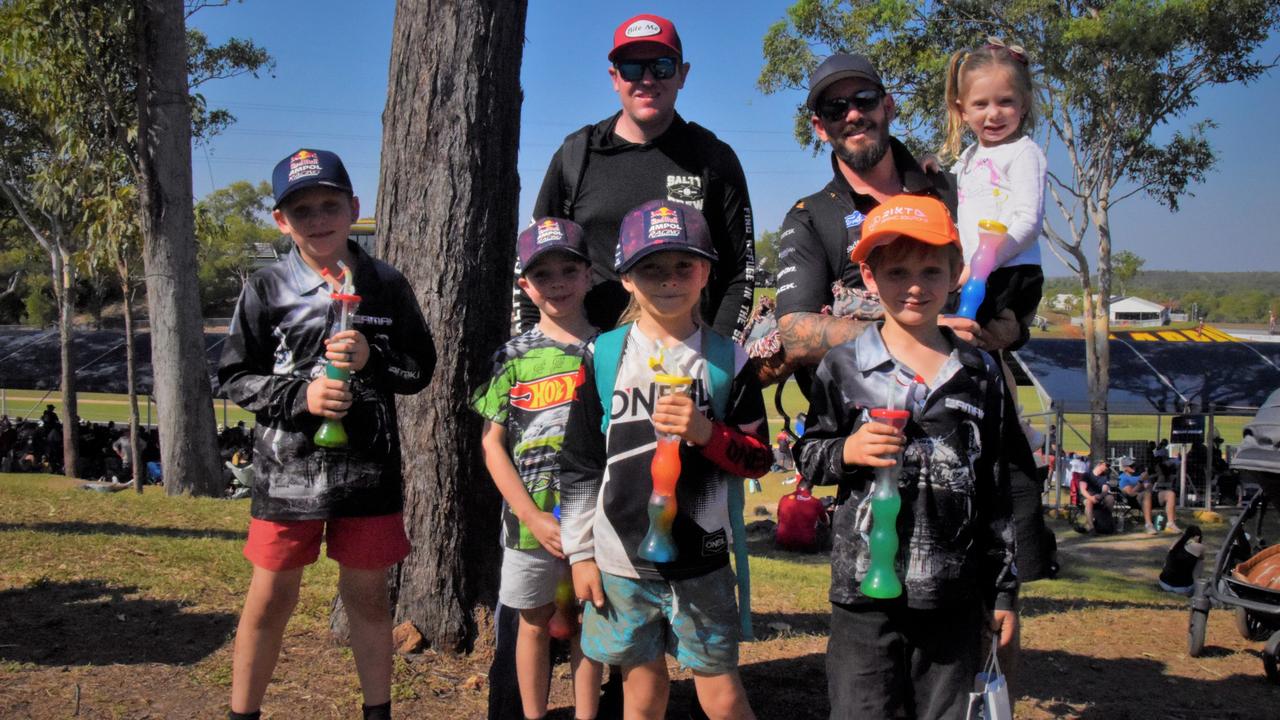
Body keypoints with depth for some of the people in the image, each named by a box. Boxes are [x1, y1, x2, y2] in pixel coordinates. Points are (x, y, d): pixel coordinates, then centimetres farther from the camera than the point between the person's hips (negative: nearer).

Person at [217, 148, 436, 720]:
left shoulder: (387, 286, 3)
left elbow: (421, 369, 7)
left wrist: (373, 360, -12)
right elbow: (235, 378, 2)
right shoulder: (266, 289, -1)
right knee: (271, 598, 7)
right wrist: (299, 395, -14)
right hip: (287, 472, -1)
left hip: (368, 472, 1)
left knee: (366, 595, 12)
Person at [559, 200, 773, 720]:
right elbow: (579, 464, 4)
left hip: (702, 560, -1)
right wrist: (581, 554, 2)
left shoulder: (727, 360, -1)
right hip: (620, 559, 1)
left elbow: (758, 458, 1)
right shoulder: (604, 356, 0)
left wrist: (706, 432, -17)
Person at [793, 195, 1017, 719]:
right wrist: (847, 451, -15)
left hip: (955, 596, 2)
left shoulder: (979, 374, 7)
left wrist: (1004, 591, 11)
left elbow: (997, 492, 10)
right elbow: (807, 456, 8)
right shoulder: (842, 368, 0)